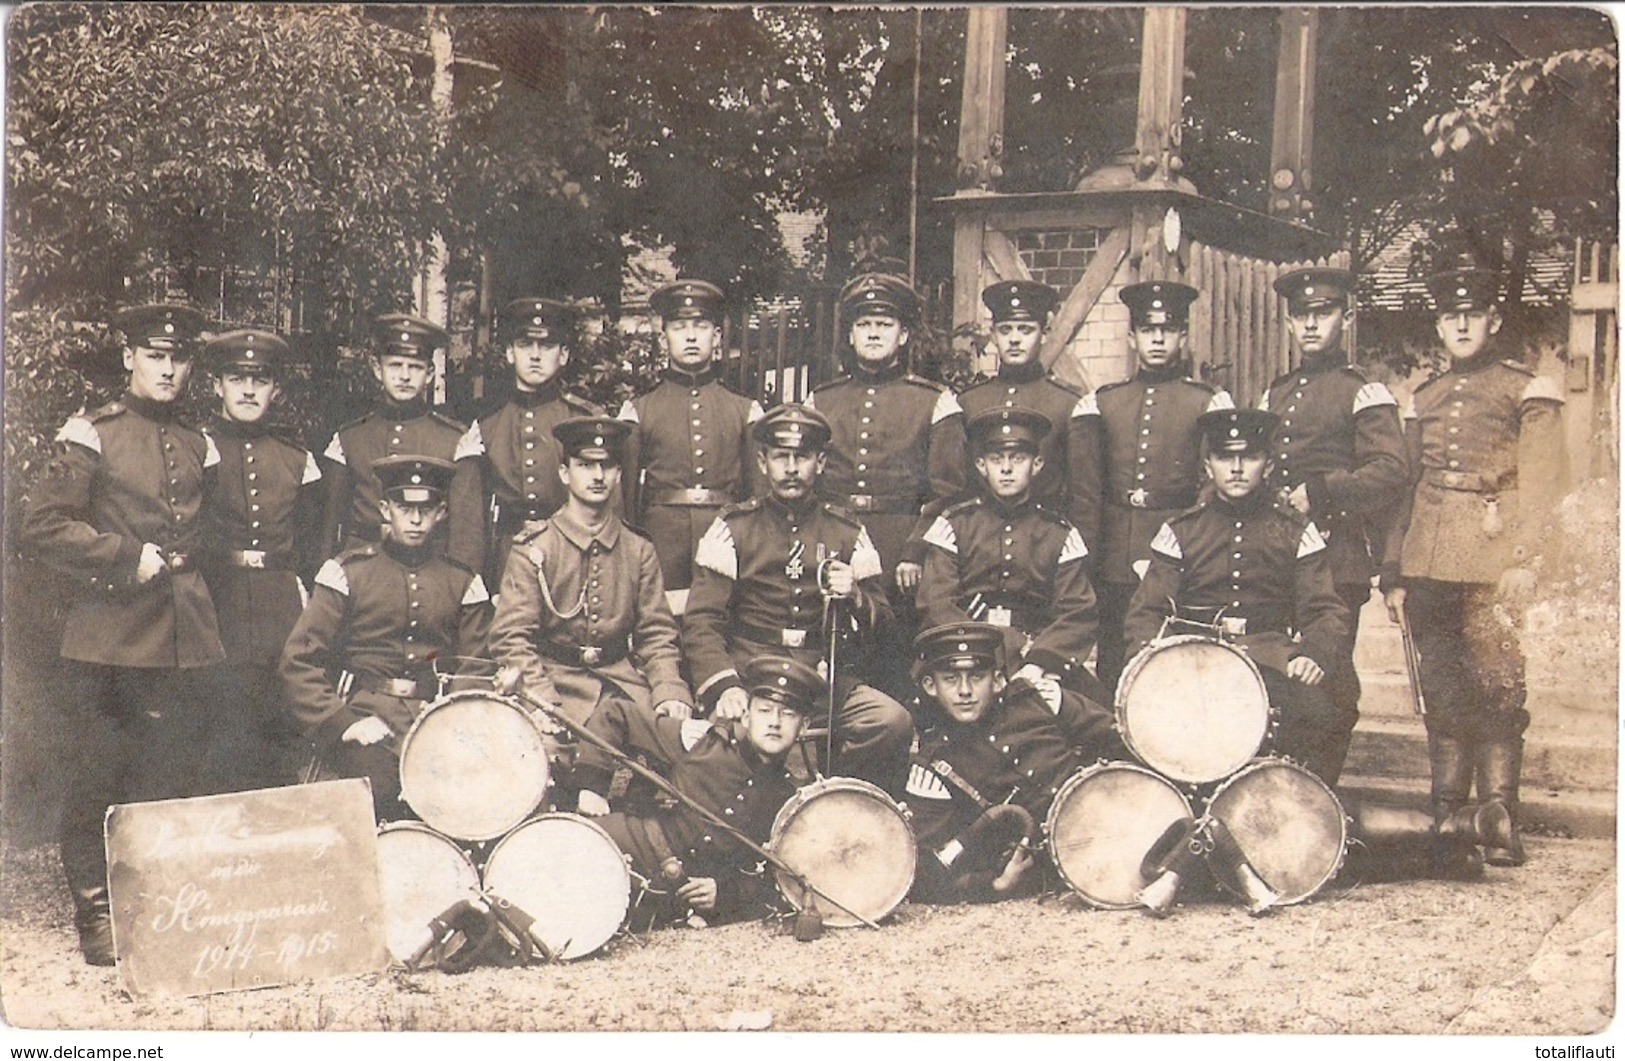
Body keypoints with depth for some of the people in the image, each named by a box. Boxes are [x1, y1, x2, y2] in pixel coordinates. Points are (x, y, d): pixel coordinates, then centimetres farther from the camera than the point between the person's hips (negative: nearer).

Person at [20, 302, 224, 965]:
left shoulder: (197, 447, 16)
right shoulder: (93, 436, -2)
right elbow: (41, 528, -9)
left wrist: (178, 564, 11)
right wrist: (127, 558, -13)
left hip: (183, 637, 5)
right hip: (113, 633, -5)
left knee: (175, 778, 6)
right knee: (100, 782, 0)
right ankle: (95, 916, 12)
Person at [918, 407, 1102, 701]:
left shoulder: (1060, 534, 12)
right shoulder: (954, 525, 8)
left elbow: (1077, 614, 2)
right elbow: (937, 607, -2)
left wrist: (1038, 663, -18)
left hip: (1042, 651, 2)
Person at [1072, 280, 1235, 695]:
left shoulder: (1210, 403, 6)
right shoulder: (1100, 404, 12)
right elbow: (1085, 494, 9)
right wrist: (1084, 566, -1)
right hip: (1115, 570, 2)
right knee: (1112, 675, 4)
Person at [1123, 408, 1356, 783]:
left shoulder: (1296, 533, 12)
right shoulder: (1180, 532, 12)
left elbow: (1325, 611, 5)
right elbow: (1147, 610, 7)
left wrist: (1315, 654, -18)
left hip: (1273, 654, 0)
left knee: (1329, 709, -30)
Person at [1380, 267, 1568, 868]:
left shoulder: (1527, 392, 4)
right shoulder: (1423, 400, 19)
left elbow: (1543, 482, -4)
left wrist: (1523, 559, -15)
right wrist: (1394, 574, 13)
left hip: (1491, 563, -4)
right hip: (1429, 566, 4)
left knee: (1498, 690, -6)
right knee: (1441, 691, 5)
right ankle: (1445, 814, 13)